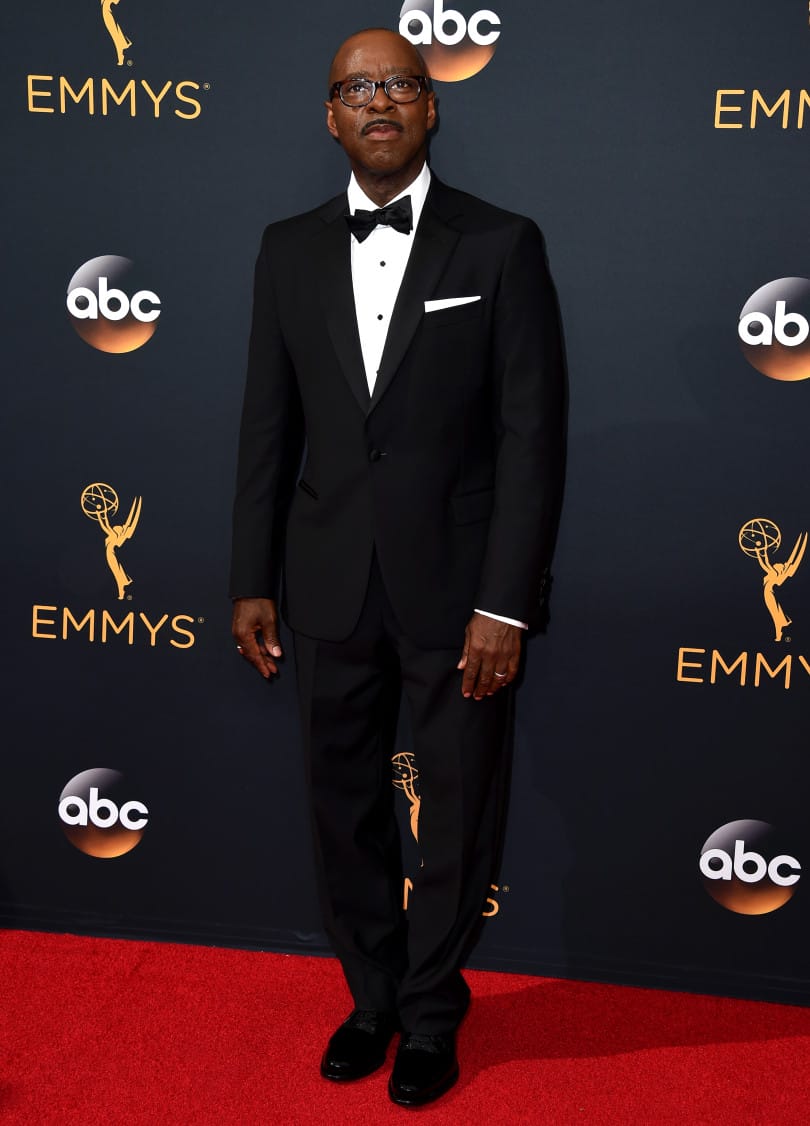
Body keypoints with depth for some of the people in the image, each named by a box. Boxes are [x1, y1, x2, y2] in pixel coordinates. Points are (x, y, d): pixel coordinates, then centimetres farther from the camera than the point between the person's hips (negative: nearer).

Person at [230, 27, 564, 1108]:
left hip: (460, 585, -3)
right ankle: (372, 995, 37)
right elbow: (269, 425, 8)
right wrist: (251, 582, 5)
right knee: (346, 806, 15)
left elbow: (532, 434, -8)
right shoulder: (290, 249, 6)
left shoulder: (502, 245, -4)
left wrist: (505, 604, -13)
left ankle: (431, 1014, 33)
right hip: (332, 587, 3)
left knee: (459, 815, 10)